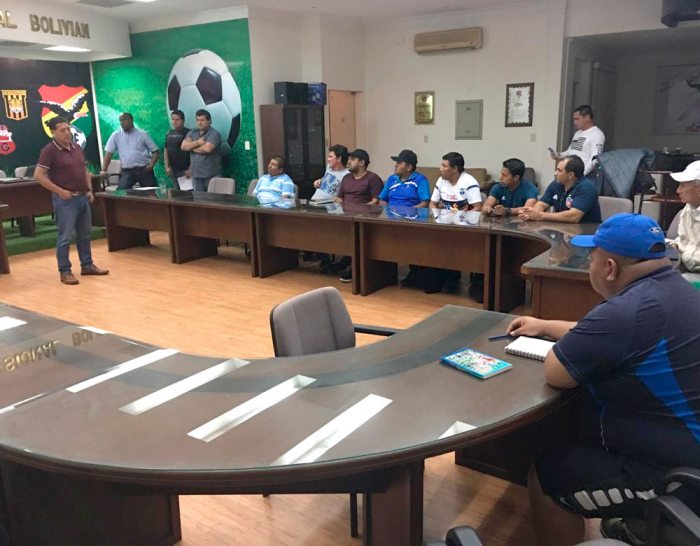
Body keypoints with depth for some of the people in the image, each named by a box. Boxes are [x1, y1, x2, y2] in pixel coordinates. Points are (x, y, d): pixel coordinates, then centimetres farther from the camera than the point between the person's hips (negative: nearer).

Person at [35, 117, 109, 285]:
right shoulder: (49, 150, -11)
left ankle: (87, 265, 27)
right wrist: (60, 191, -18)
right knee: (65, 237, -2)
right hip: (65, 199, -7)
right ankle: (64, 271, 7)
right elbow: (39, 176, -15)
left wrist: (89, 190, 8)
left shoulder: (77, 148, 11)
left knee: (84, 234, 15)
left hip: (83, 197, 7)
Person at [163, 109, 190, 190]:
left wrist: (190, 169, -17)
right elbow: (166, 151, 18)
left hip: (184, 170, -6)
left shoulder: (188, 133, -6)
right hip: (172, 171, 7)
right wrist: (167, 166, 6)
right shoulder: (169, 134, 14)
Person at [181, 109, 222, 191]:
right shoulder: (192, 133, 14)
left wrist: (191, 147, -4)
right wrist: (197, 142, -12)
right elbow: (183, 146, 2)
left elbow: (207, 149, -20)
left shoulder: (214, 134, -6)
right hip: (196, 175, 6)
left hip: (211, 175, -5)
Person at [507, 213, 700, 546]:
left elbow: (554, 373, -19)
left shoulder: (627, 311, -29)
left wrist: (565, 342, 1)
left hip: (670, 476, -10)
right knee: (573, 442, 25)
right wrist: (545, 327, 22)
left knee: (546, 474, 4)